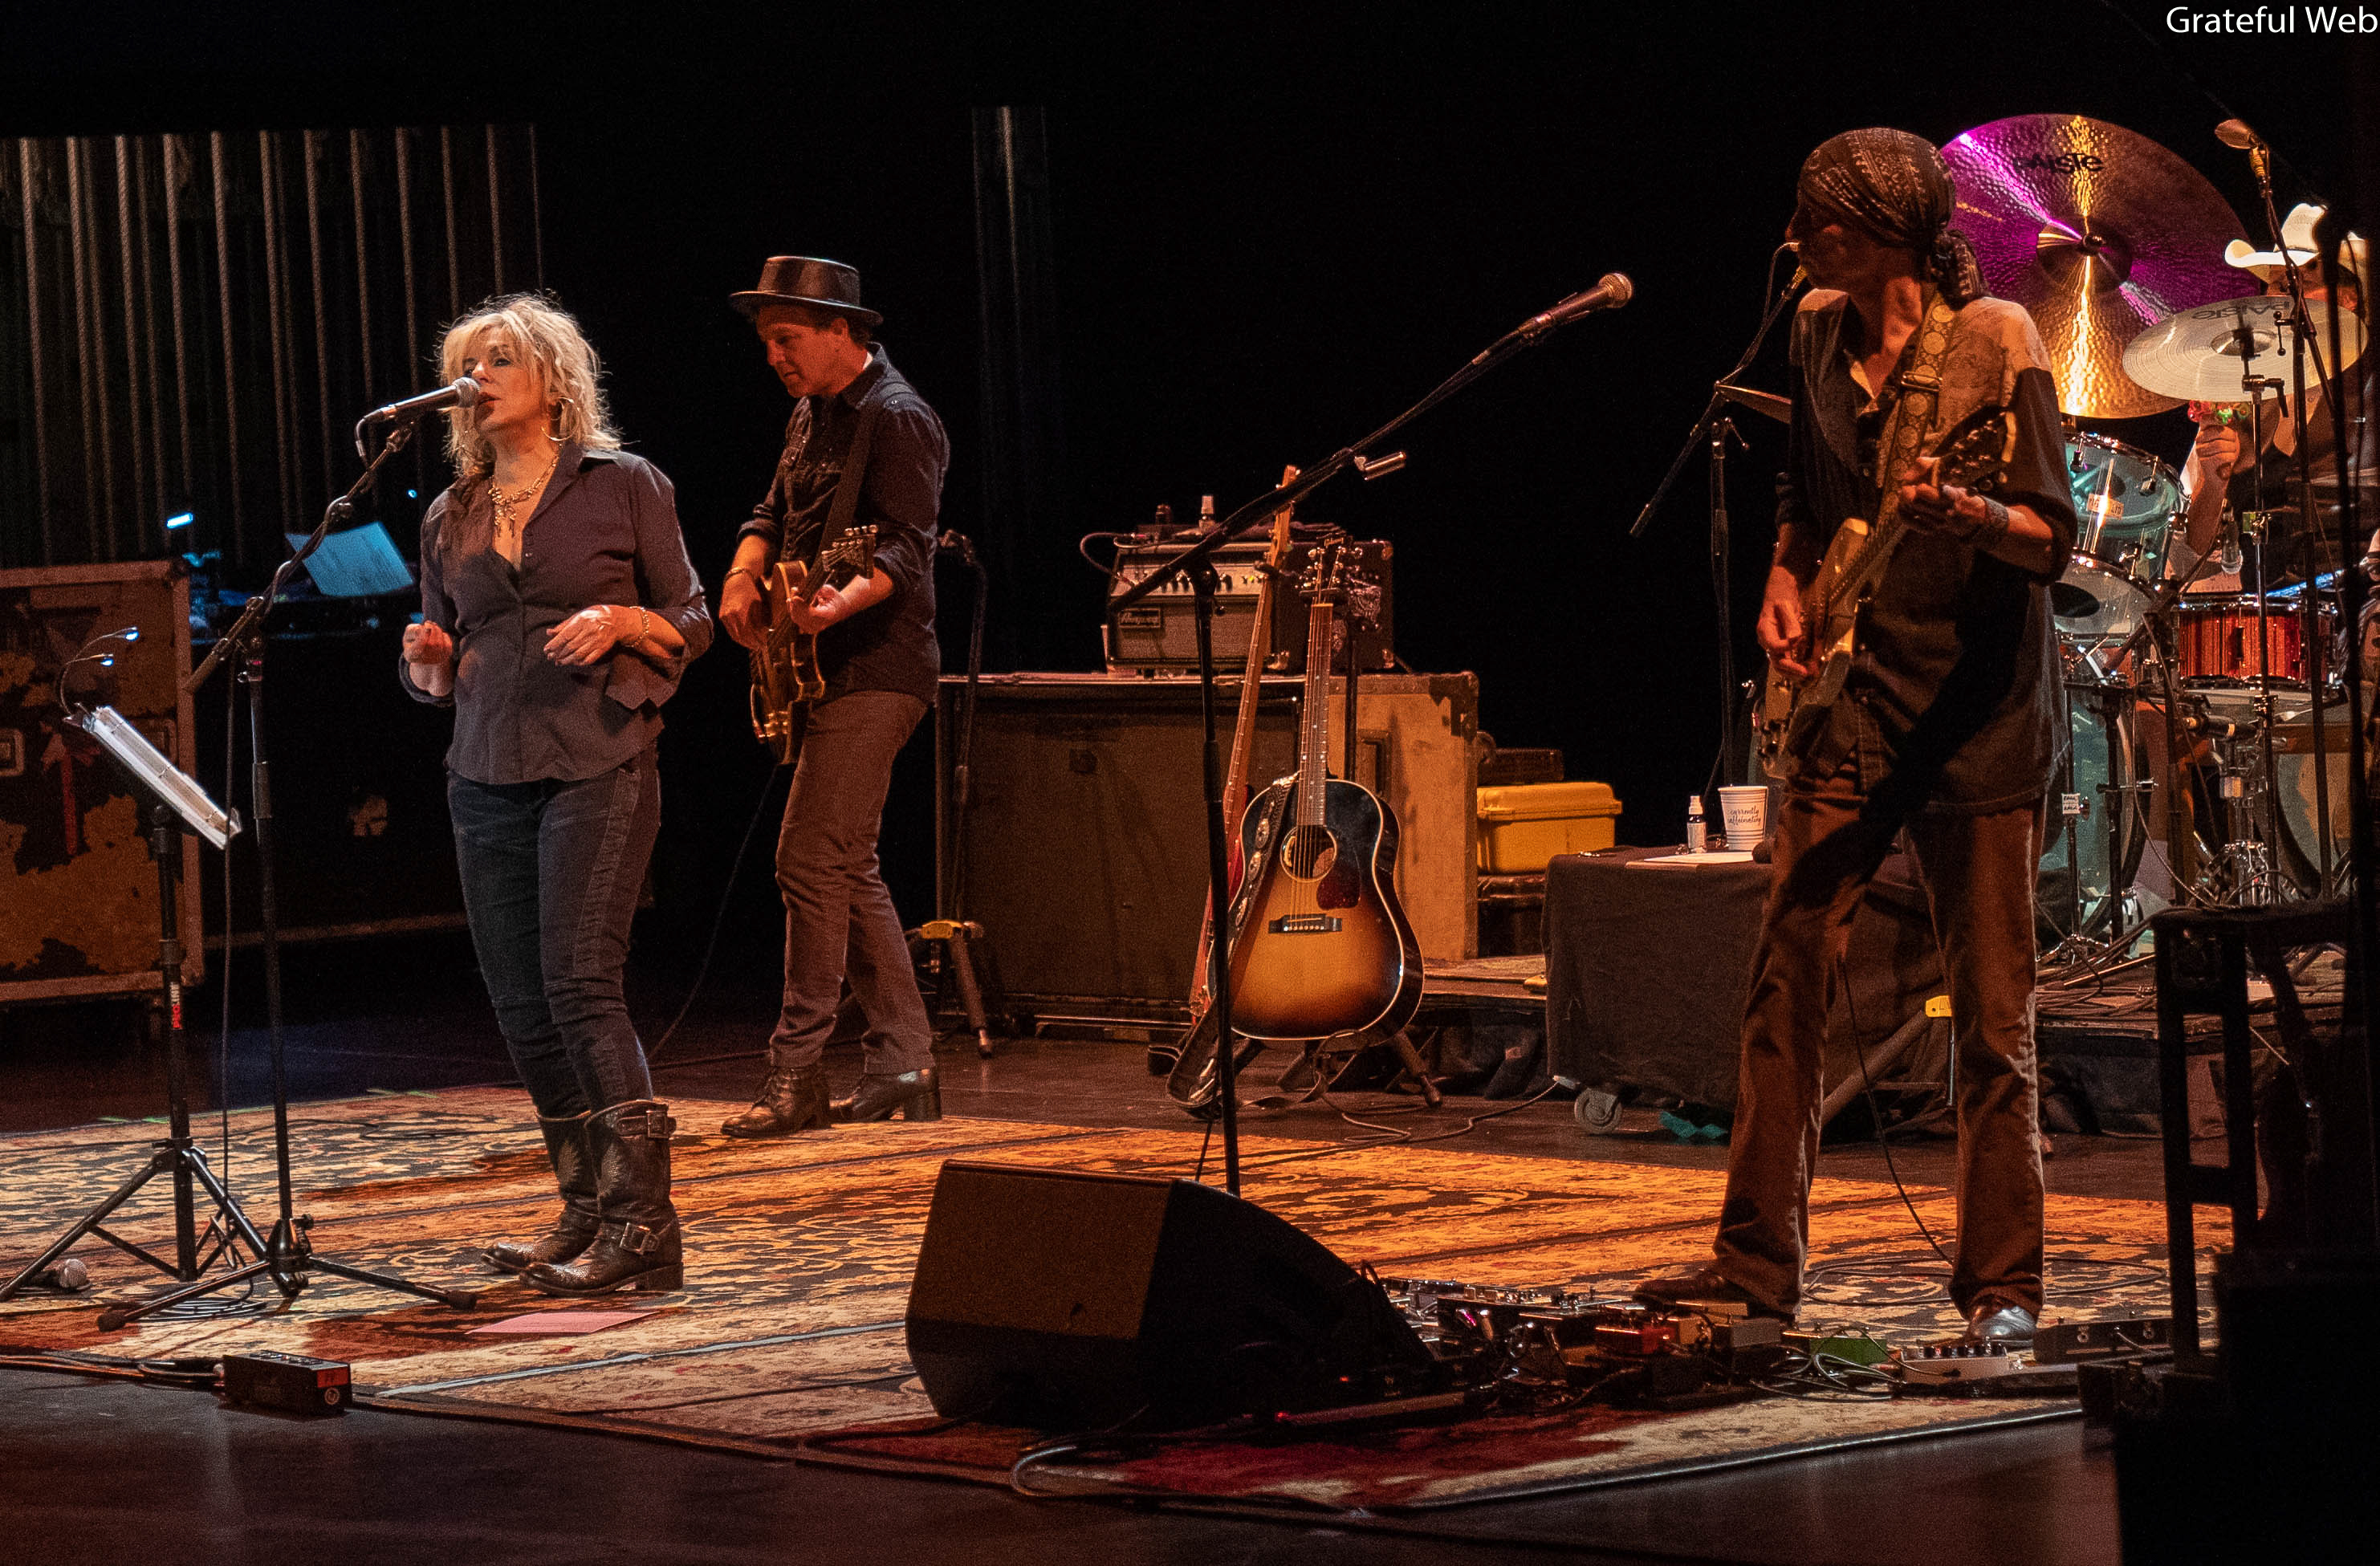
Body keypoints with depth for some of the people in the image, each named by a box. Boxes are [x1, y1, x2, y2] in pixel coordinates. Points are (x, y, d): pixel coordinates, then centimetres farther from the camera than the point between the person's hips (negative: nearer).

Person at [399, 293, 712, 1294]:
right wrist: (428, 660, -3)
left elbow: (690, 628, 5)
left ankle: (641, 1225, -16)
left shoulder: (623, 486, 3)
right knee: (520, 1005, 3)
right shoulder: (449, 519, 15)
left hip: (598, 764, -5)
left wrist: (619, 620, -14)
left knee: (579, 982, -16)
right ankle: (586, 1213, 13)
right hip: (488, 778, 5)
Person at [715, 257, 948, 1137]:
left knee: (813, 864, -13)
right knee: (847, 871, 11)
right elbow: (775, 514, 20)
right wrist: (744, 577, -2)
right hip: (826, 670, 10)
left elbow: (907, 551, -22)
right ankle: (903, 1064, 14)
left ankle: (796, 1077, -12)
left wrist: (840, 603, -39)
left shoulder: (896, 419, -13)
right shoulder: (813, 413, 17)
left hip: (872, 669, -10)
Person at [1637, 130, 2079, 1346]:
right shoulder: (1819, 333, 8)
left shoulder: (1994, 339, -10)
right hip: (1848, 697, 5)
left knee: (1990, 1009, -3)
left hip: (1978, 708, -5)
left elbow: (2055, 537, -13)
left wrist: (1962, 516, -32)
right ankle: (1758, 1260, 7)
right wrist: (1785, 584, 6)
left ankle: (2002, 1284, 4)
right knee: (1787, 975, 0)